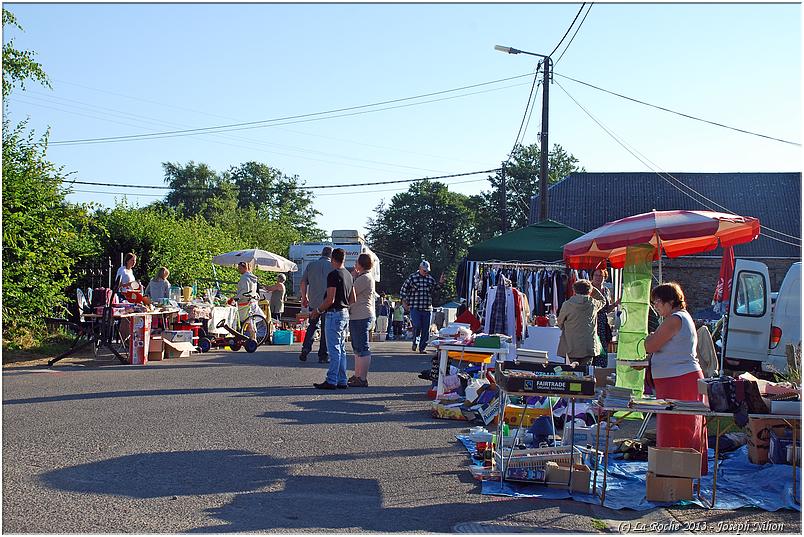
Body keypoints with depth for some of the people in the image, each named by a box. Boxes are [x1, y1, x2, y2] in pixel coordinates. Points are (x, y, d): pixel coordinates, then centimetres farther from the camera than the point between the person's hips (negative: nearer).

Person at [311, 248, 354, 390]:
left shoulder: (333, 274, -14)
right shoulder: (349, 275, 13)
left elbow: (330, 299, -18)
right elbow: (353, 300, 16)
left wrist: (318, 310, -5)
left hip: (334, 314, -9)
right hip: (345, 314, 9)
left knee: (334, 350, -7)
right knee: (341, 349, 12)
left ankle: (331, 381, -5)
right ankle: (342, 381, 14)